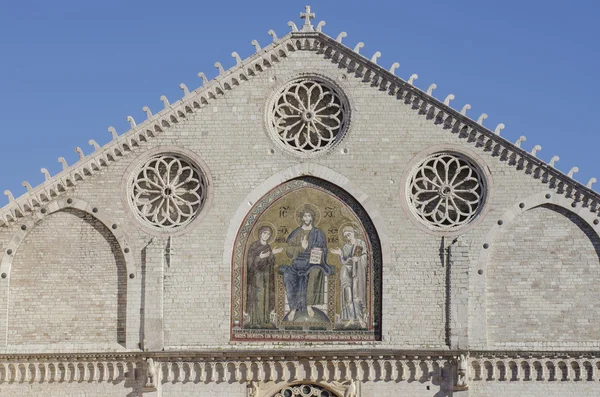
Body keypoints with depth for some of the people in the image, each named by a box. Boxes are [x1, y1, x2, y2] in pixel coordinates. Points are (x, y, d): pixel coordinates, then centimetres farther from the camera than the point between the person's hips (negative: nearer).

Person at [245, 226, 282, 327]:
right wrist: (260, 257, -26)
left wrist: (273, 254, -2)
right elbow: (250, 261, -13)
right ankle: (254, 321, -7)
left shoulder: (268, 247, 12)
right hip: (256, 276, -7)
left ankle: (262, 320, 12)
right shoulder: (254, 246, -7)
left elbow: (270, 263, 12)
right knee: (256, 297, -9)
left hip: (266, 277, 7)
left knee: (265, 298, 6)